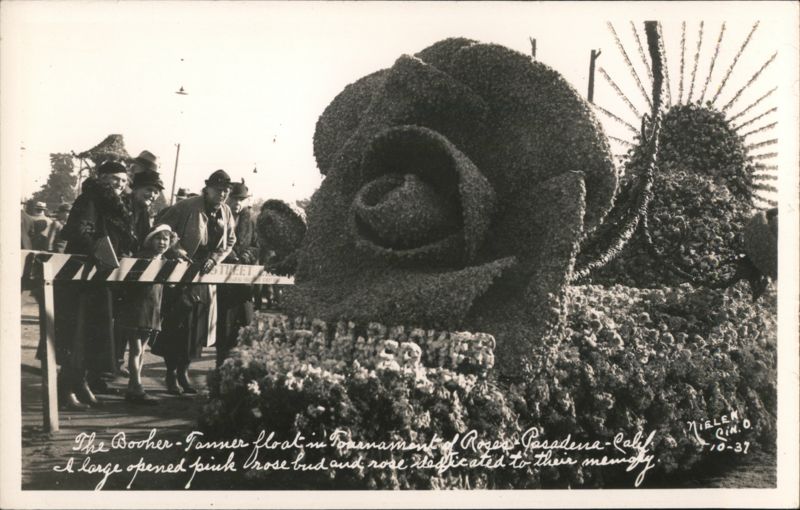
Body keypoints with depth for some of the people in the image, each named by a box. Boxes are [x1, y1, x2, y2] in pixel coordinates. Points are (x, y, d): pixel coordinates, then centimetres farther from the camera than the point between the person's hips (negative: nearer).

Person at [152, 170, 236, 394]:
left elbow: (230, 241, 11)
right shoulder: (187, 207, -12)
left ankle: (184, 370, 18)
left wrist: (214, 258, -5)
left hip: (204, 275, 6)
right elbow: (161, 227, -10)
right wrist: (177, 249, -19)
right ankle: (172, 373, 6)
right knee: (175, 323, -4)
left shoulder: (226, 213, 6)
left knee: (196, 324, 7)